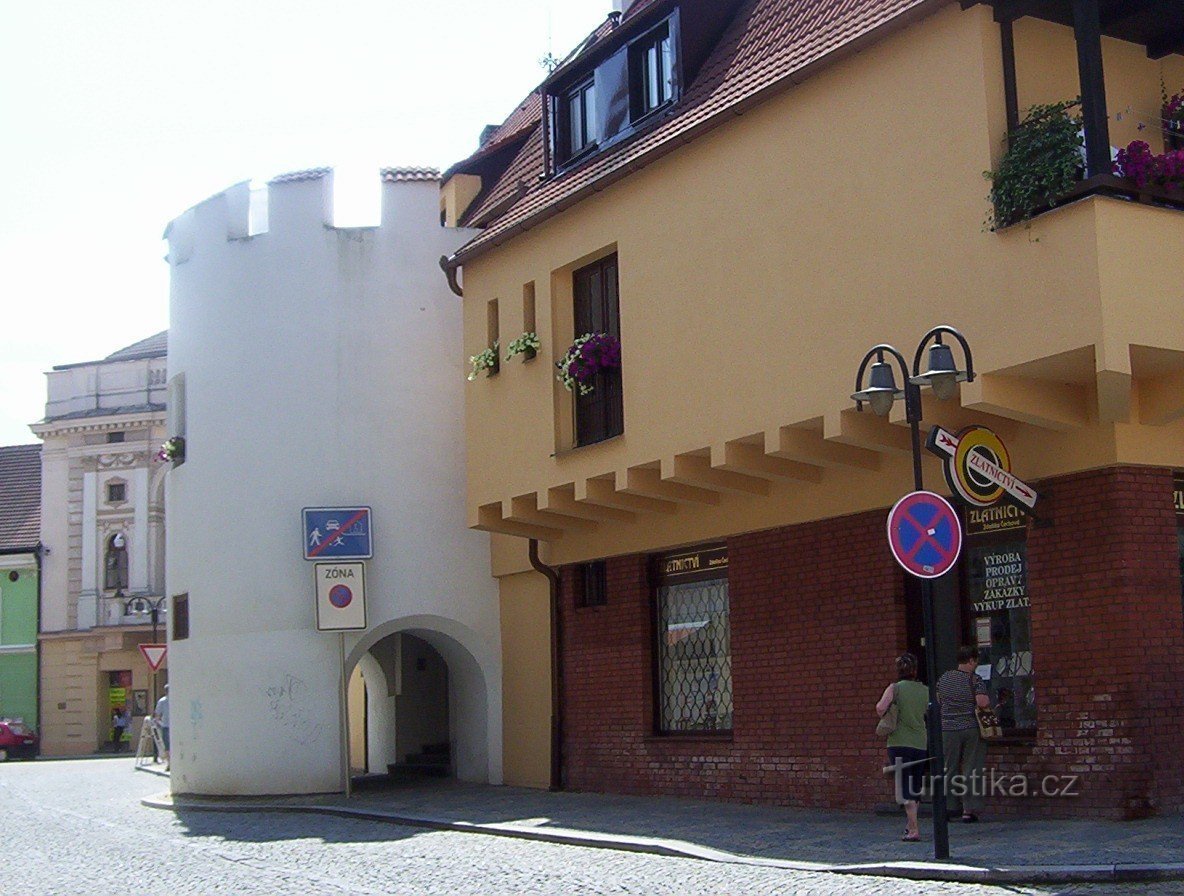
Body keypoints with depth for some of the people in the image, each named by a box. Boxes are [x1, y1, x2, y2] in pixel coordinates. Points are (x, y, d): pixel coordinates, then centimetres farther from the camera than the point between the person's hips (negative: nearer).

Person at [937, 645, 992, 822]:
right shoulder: (975, 680, -9)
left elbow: (938, 700, 16)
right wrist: (988, 700, 1)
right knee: (972, 770, 3)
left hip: (948, 729, 4)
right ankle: (969, 809, 1)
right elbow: (982, 702, -20)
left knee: (949, 769, 11)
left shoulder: (944, 679, 6)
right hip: (972, 728, -4)